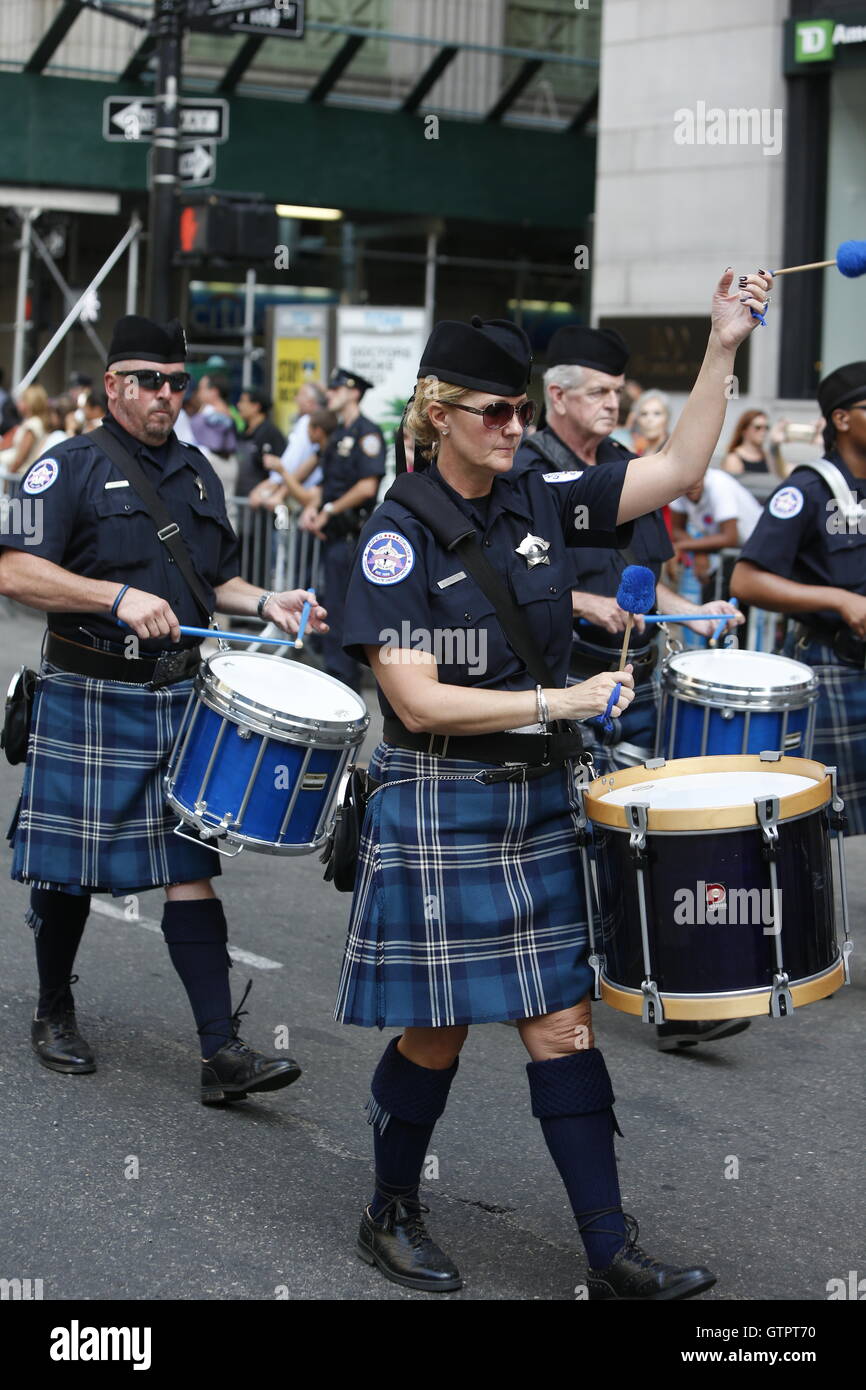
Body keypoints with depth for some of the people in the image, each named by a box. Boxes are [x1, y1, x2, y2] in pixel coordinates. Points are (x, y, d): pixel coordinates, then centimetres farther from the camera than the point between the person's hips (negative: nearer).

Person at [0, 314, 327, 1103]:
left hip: (183, 698, 4)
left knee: (191, 868, 0)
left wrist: (264, 603, 4)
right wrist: (118, 598, -26)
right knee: (69, 866, 7)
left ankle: (222, 1052, -3)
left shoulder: (198, 474, 14)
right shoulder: (71, 467, -5)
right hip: (87, 702, -4)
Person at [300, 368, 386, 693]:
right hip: (334, 533, 9)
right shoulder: (339, 435, 19)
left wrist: (329, 511, -14)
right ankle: (348, 680, 19)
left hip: (351, 534, -9)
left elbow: (367, 487, -20)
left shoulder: (366, 433, -11)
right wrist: (312, 508, 3)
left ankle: (341, 680, -7)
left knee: (339, 609, -9)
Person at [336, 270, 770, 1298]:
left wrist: (722, 347, -5)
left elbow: (677, 470, 4)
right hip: (438, 811, -5)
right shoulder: (398, 535, -11)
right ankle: (392, 1217, 28)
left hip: (541, 801, 5)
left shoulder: (541, 504, 4)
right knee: (438, 1031, 6)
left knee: (560, 1021, 5)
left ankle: (612, 1256, 7)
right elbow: (416, 701, -18)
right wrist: (559, 701, -19)